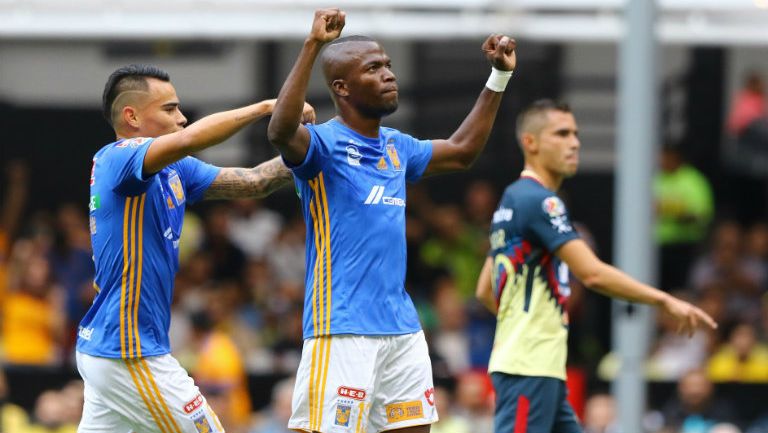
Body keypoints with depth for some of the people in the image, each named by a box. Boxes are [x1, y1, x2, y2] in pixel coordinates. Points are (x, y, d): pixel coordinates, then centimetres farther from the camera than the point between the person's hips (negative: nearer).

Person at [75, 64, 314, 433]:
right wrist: (266, 107, -23)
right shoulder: (117, 160, -13)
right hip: (131, 354, -9)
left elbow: (251, 182, 10)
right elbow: (188, 139, -31)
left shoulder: (174, 172, 12)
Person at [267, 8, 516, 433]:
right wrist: (312, 45, -38)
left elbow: (461, 150, 32)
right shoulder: (324, 144, -9)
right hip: (342, 329, -8)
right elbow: (281, 131, -32)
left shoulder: (395, 147, 15)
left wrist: (500, 76, 27)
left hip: (403, 329, 8)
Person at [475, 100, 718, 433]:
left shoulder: (514, 199, 18)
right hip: (528, 368, -10)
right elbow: (592, 273, -22)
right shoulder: (538, 201, -13)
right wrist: (664, 301, -17)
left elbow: (485, 290, 22)